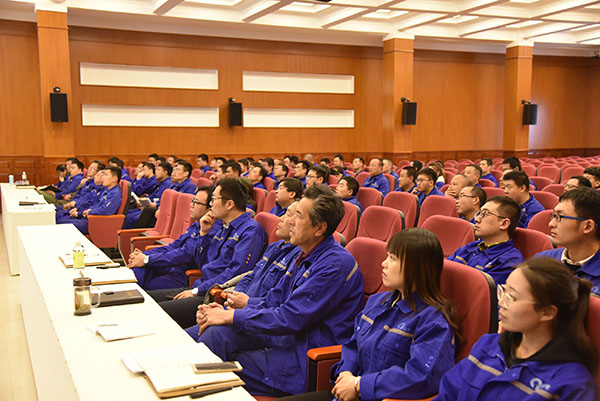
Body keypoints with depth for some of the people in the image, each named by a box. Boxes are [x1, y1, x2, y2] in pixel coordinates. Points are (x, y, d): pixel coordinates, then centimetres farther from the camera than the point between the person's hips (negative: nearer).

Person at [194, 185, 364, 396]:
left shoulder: (336, 264, -20)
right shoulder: (306, 257, 11)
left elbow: (290, 318, -23)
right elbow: (272, 302, 13)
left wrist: (231, 316, -15)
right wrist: (226, 312, -3)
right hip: (288, 337, 8)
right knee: (218, 333, -11)